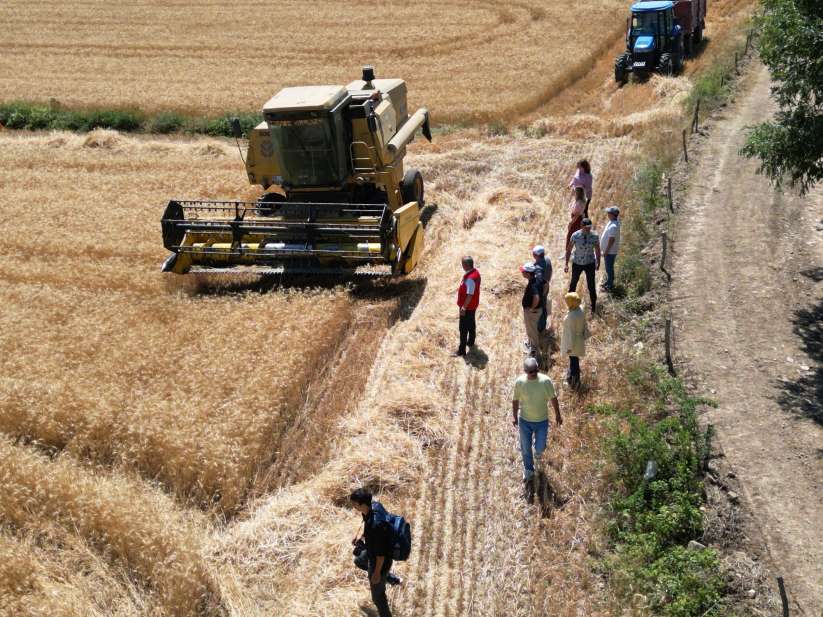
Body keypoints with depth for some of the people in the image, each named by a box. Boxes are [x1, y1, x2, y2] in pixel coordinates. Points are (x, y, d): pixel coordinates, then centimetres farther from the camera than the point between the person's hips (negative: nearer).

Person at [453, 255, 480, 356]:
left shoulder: (470, 278, -31)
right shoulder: (475, 272, 0)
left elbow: (470, 295, -29)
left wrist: (464, 307, -25)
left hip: (467, 306, -10)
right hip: (473, 305, 10)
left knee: (464, 328, -2)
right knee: (471, 324, 25)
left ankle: (461, 350, 4)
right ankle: (471, 342, 43)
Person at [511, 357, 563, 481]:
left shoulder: (546, 381, -20)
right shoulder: (519, 382, -18)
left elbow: (553, 398, -5)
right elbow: (515, 400, -2)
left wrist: (558, 414, 3)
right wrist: (514, 416, 6)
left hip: (542, 421, 0)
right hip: (524, 421, 0)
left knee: (540, 448, 12)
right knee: (525, 448, 14)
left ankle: (538, 452, 51)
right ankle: (528, 471, 39)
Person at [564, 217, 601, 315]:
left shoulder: (594, 236, -16)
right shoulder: (575, 236, -18)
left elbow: (597, 249, -1)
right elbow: (569, 249, -7)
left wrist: (598, 263, 8)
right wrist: (566, 264, -5)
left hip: (590, 263, 0)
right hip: (577, 263, 0)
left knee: (591, 285, 5)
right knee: (573, 282, 21)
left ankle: (593, 306, 23)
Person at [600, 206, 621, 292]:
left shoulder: (613, 226, -29)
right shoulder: (612, 222, 3)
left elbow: (611, 240, -26)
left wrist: (606, 251, -19)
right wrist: (605, 250, 19)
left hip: (610, 251, -10)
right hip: (608, 250, 10)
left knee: (609, 268, 3)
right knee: (608, 267, 23)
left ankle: (610, 286, 14)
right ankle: (608, 281, 39)